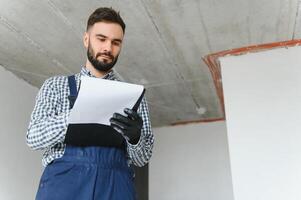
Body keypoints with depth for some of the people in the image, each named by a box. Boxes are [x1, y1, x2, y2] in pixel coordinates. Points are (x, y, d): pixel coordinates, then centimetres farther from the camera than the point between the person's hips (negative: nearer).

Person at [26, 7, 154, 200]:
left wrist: (135, 136, -16)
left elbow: (142, 157, 7)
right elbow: (34, 136, -1)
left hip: (115, 183, 1)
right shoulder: (56, 85, 11)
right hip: (64, 181, 0)